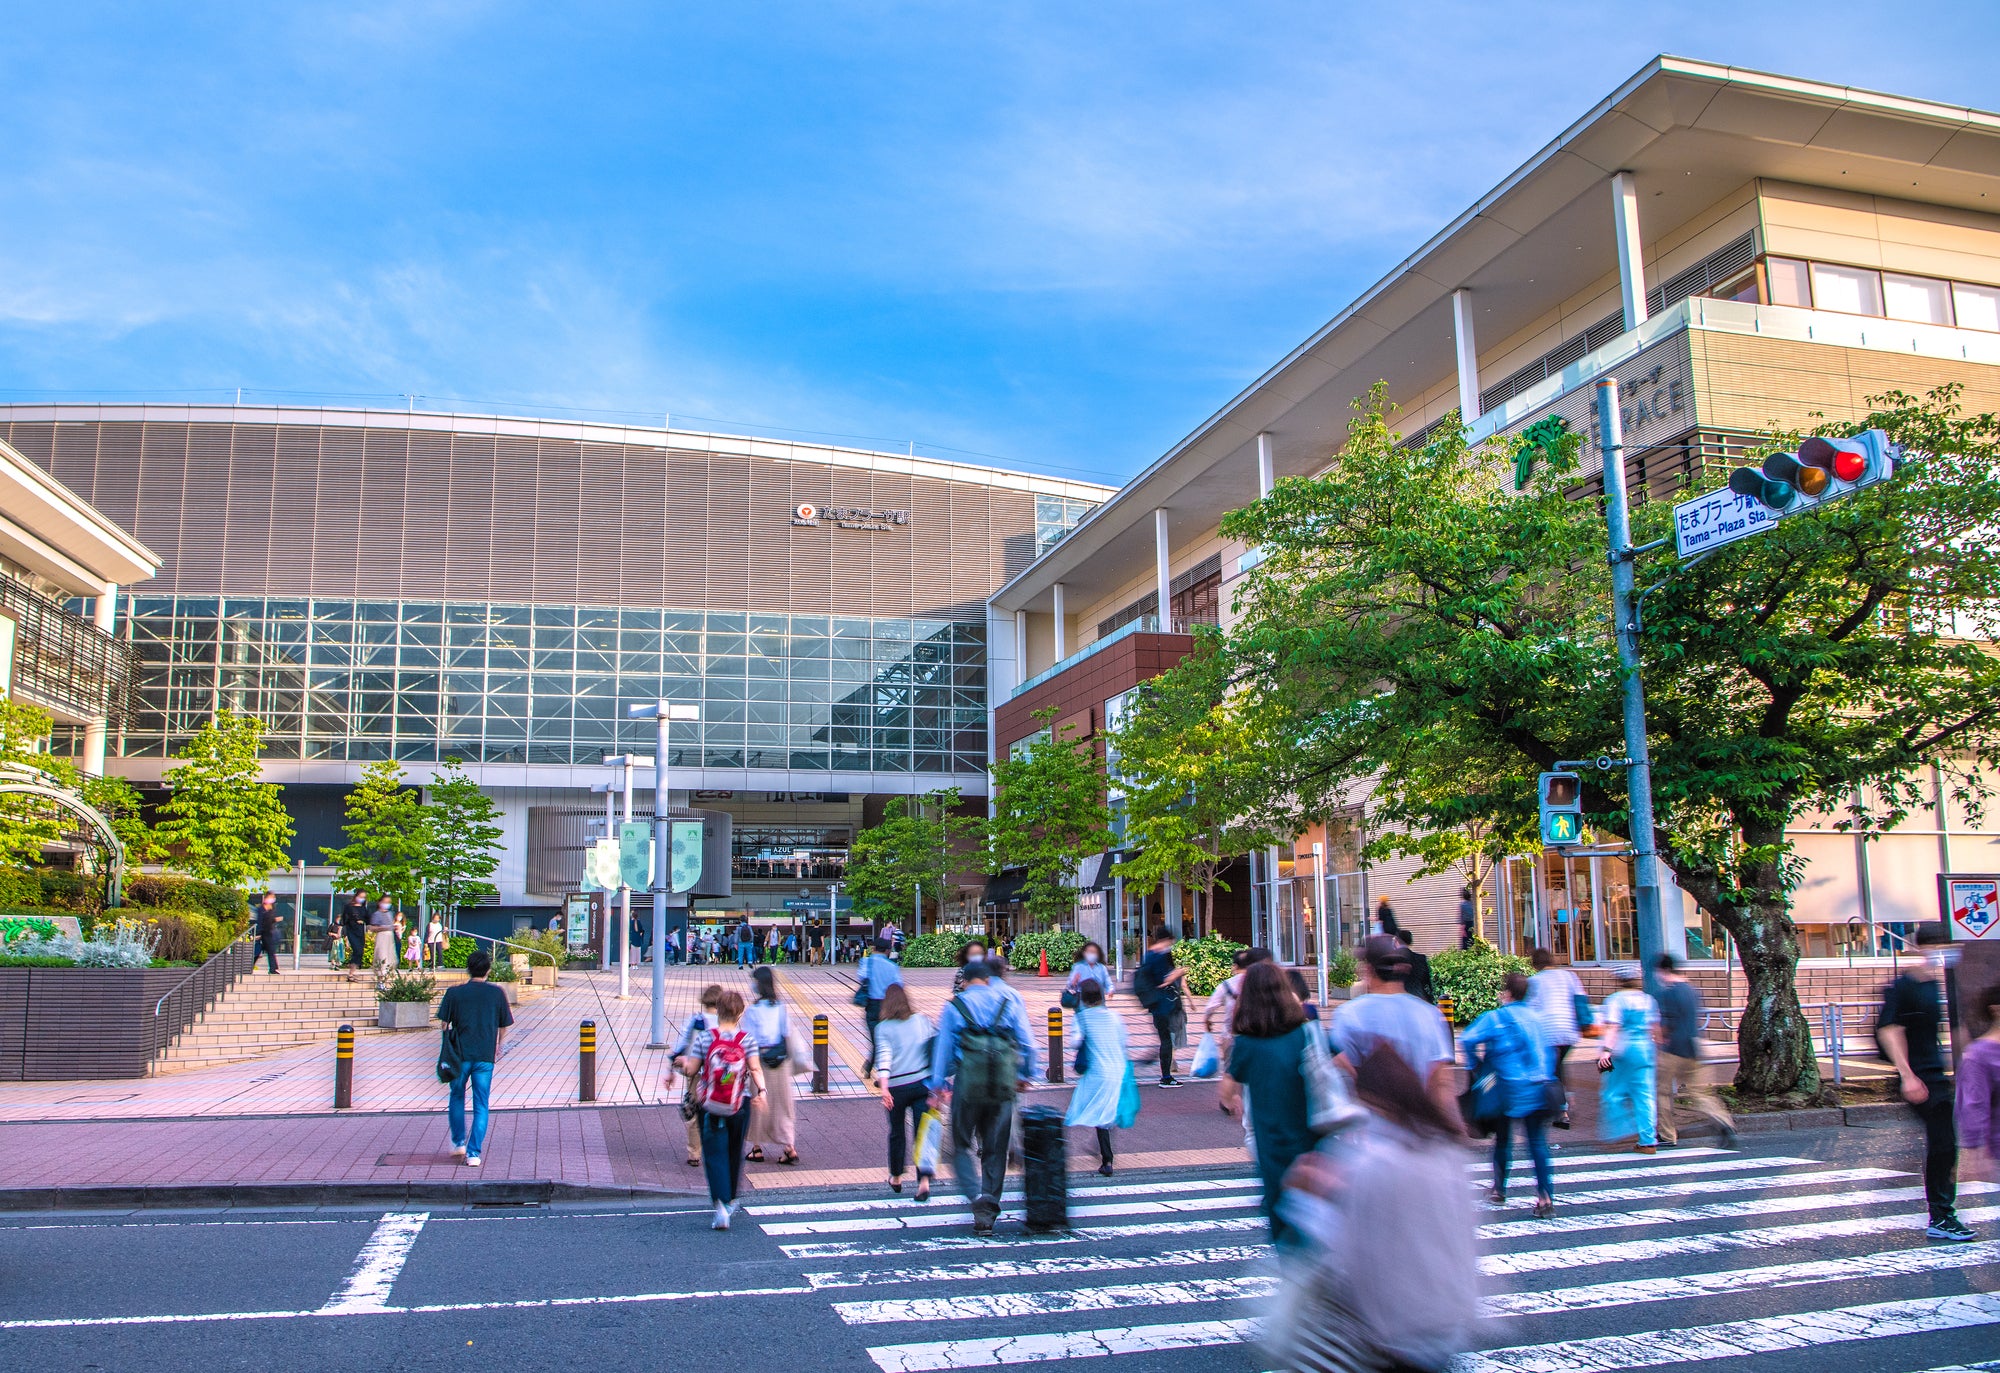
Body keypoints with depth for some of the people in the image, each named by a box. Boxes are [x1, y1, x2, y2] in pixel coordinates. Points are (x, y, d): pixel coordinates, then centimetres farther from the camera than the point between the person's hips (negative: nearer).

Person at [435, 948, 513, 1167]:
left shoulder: (455, 993, -2)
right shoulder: (496, 993, 0)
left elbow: (445, 1024, 1)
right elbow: (503, 1026, 6)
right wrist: (497, 1049, 22)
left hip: (460, 1053, 0)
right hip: (485, 1056, 0)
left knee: (457, 1098, 22)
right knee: (480, 1106, 3)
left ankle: (458, 1143, 27)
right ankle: (473, 1153, -3)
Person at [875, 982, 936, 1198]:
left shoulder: (883, 1028, -1)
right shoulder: (923, 1021, 6)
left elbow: (884, 1056, -13)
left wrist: (884, 1087, -22)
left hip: (897, 1086, -1)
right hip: (923, 1082, 1)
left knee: (897, 1132, 16)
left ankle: (896, 1178, 32)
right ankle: (924, 1181, -9)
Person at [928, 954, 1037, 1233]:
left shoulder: (953, 1006, 2)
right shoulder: (1009, 1003, 7)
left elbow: (943, 1048, 0)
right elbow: (1028, 1044, 7)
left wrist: (938, 1086, 7)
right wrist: (1025, 1075, 21)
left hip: (968, 1083, -2)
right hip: (1003, 1086, 2)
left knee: (963, 1144, 11)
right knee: (995, 1150, 11)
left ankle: (977, 1195, -13)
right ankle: (987, 1215, 13)